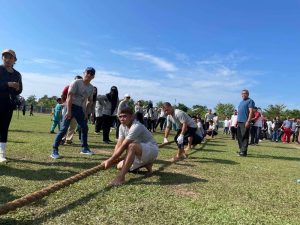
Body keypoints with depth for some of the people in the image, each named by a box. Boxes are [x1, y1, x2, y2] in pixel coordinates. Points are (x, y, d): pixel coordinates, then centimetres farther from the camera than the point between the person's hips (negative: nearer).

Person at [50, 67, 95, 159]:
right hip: (71, 106, -7)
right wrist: (68, 111, -23)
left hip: (81, 109, 7)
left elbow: (90, 101, 18)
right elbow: (69, 96, -17)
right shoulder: (76, 82, -11)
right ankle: (54, 150, -7)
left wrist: (86, 112, 9)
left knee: (84, 128, 10)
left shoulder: (91, 87, 7)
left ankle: (84, 148, 25)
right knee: (64, 128, -12)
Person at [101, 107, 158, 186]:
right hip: (140, 152, 9)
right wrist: (113, 159, -22)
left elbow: (123, 146, -30)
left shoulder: (136, 126, -27)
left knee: (132, 146, -38)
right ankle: (146, 164, 16)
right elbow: (119, 144, -7)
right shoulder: (122, 126, -1)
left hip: (152, 150, -9)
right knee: (120, 166, 4)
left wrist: (110, 160, -29)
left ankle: (121, 177, -35)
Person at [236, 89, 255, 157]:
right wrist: (237, 120, 19)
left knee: (244, 137, -7)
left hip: (245, 122, -8)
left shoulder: (250, 101, -3)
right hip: (239, 122, 9)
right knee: (239, 136, 10)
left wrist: (248, 121, -21)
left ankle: (244, 151, -5)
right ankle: (241, 150, 19)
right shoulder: (241, 102, 22)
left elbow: (251, 112, -12)